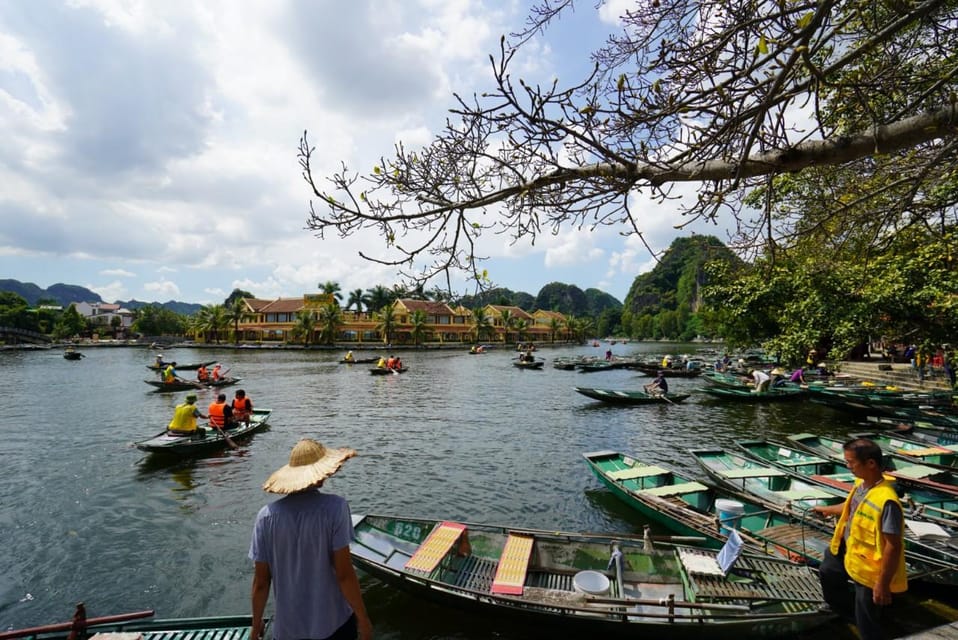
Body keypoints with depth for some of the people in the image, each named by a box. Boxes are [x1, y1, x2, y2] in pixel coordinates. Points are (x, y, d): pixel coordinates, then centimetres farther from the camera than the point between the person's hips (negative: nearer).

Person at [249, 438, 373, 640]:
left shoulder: (267, 515, -11)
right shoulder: (334, 507, -21)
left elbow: (261, 582, -4)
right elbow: (344, 574, -18)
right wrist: (363, 618, -5)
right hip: (333, 622, -2)